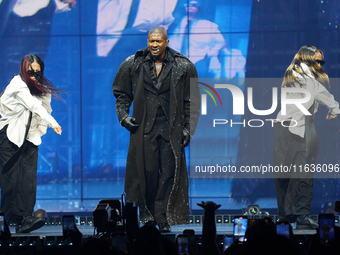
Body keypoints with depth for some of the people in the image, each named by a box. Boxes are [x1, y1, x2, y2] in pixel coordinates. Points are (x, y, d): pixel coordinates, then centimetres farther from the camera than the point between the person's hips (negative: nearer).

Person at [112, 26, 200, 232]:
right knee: (147, 172, -3)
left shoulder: (183, 67, 2)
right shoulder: (133, 65, 4)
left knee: (170, 173, -4)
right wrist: (123, 116, 2)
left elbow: (192, 101, 7)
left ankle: (163, 218, 3)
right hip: (144, 128, 0)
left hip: (171, 128, 0)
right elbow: (121, 94, 16)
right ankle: (149, 215, 7)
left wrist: (188, 129, 2)